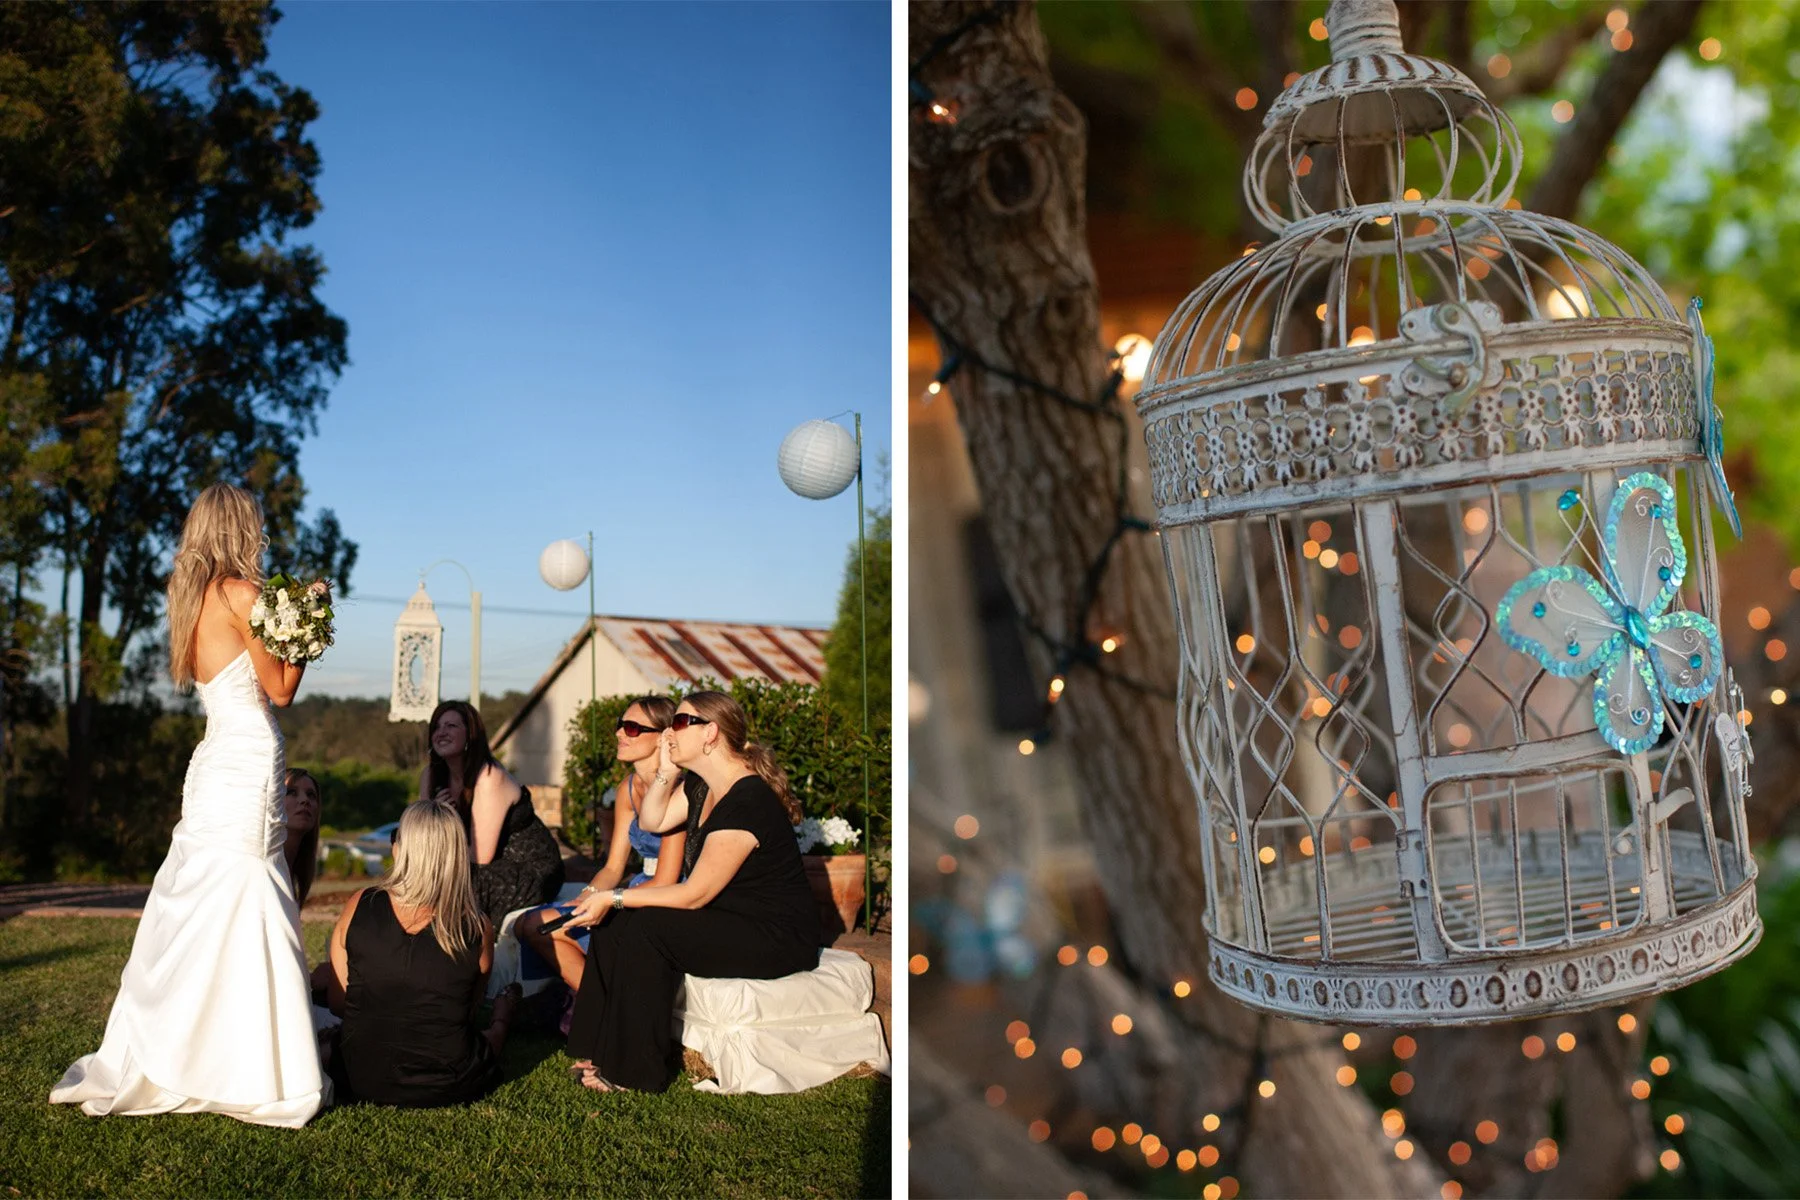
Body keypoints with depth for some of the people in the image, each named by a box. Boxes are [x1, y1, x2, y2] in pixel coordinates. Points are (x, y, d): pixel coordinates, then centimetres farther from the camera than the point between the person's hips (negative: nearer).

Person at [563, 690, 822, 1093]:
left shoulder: (748, 800, -25)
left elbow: (694, 895, -24)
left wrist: (614, 898, -19)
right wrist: (666, 768, -1)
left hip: (779, 939, -10)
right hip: (731, 920, 10)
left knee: (645, 929, -23)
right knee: (615, 921, 1)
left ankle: (636, 1070, -10)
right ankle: (607, 1051, 5)